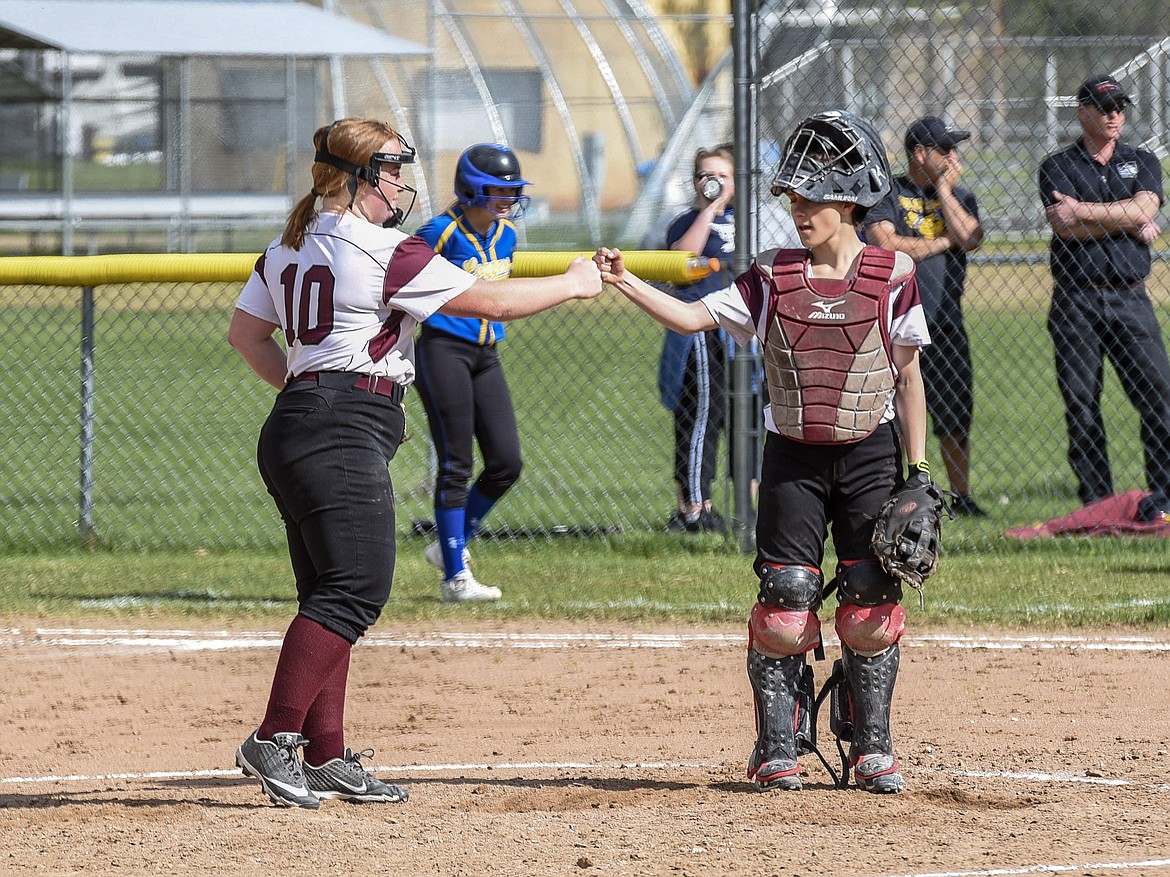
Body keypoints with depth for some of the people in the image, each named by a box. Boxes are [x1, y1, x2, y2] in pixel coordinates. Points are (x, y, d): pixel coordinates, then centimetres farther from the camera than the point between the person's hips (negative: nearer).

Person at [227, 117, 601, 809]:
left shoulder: (288, 248, 14)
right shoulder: (385, 253, -11)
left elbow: (246, 332, 21)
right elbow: (490, 302, -7)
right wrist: (574, 284, 6)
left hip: (295, 423, 10)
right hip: (344, 439, -10)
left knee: (332, 595, 11)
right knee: (355, 589, -12)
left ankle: (327, 759, 9)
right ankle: (274, 741, -17)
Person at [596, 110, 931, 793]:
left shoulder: (892, 275, -2)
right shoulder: (773, 277, 3)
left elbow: (908, 376, 2)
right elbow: (694, 317, -5)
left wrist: (918, 468, 0)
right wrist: (625, 283, -18)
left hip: (869, 455, -1)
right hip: (792, 460, 1)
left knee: (871, 604, -2)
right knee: (786, 600, -5)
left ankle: (873, 749, 11)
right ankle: (777, 750, 4)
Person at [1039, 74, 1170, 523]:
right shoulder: (1059, 167, 7)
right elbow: (1064, 227, -10)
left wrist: (1084, 211, -12)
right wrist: (1131, 225, -6)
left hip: (1129, 299, 1)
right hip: (1076, 299, -1)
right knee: (1081, 402, -2)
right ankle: (1097, 502, 3)